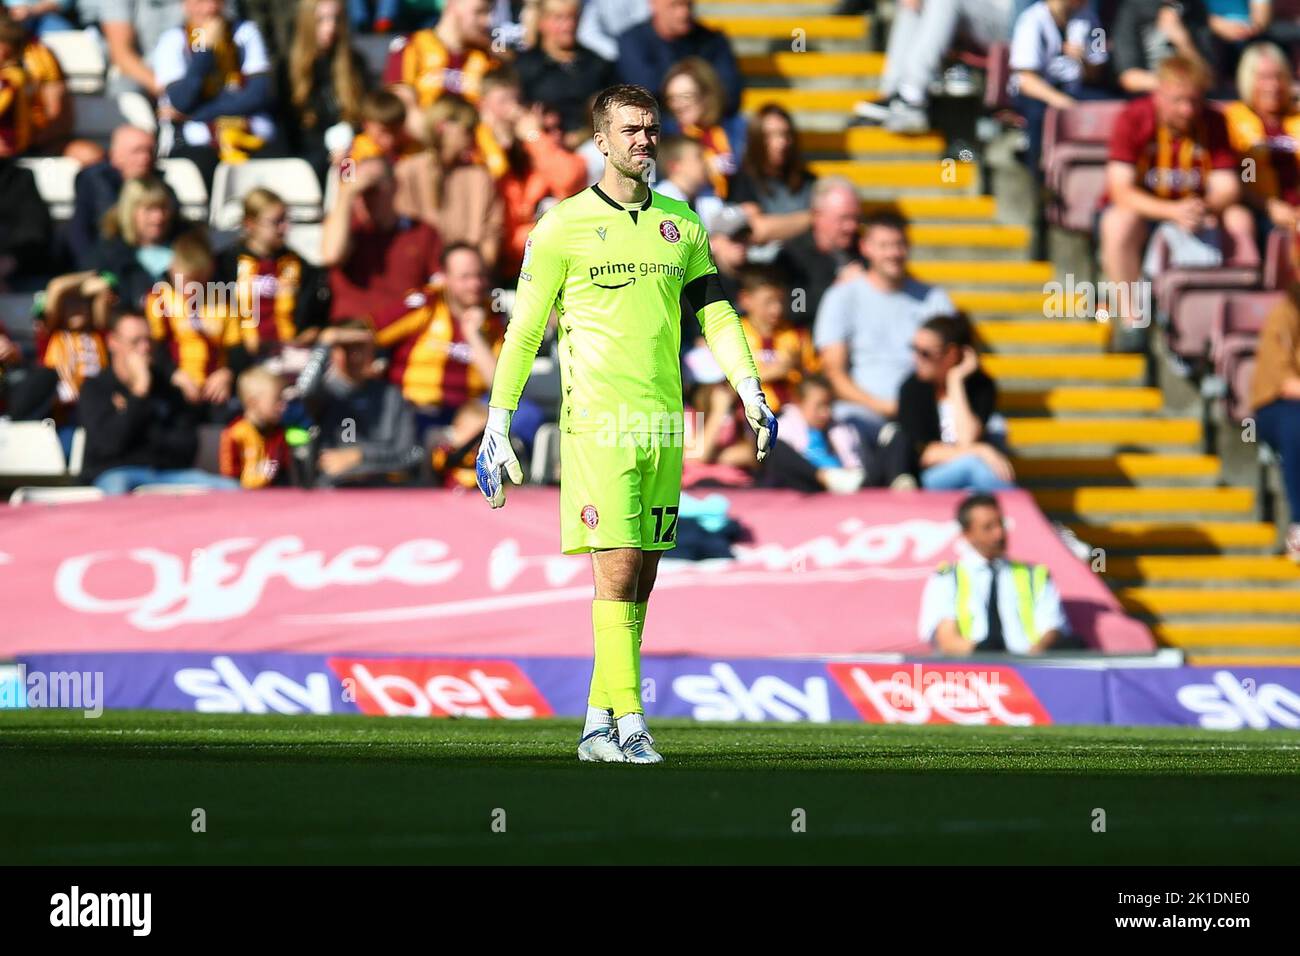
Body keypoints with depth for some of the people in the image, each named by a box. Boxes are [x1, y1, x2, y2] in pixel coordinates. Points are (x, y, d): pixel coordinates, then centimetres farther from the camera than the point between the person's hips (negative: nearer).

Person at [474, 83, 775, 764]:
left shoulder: (681, 225, 13)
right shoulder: (564, 226, 0)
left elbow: (715, 316, 15)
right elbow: (523, 330, 2)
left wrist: (751, 392, 2)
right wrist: (497, 425, -1)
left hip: (664, 425, 5)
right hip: (597, 422, -5)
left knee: (642, 579, 6)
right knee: (617, 570, -12)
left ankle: (597, 727, 12)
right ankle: (629, 725, -14)